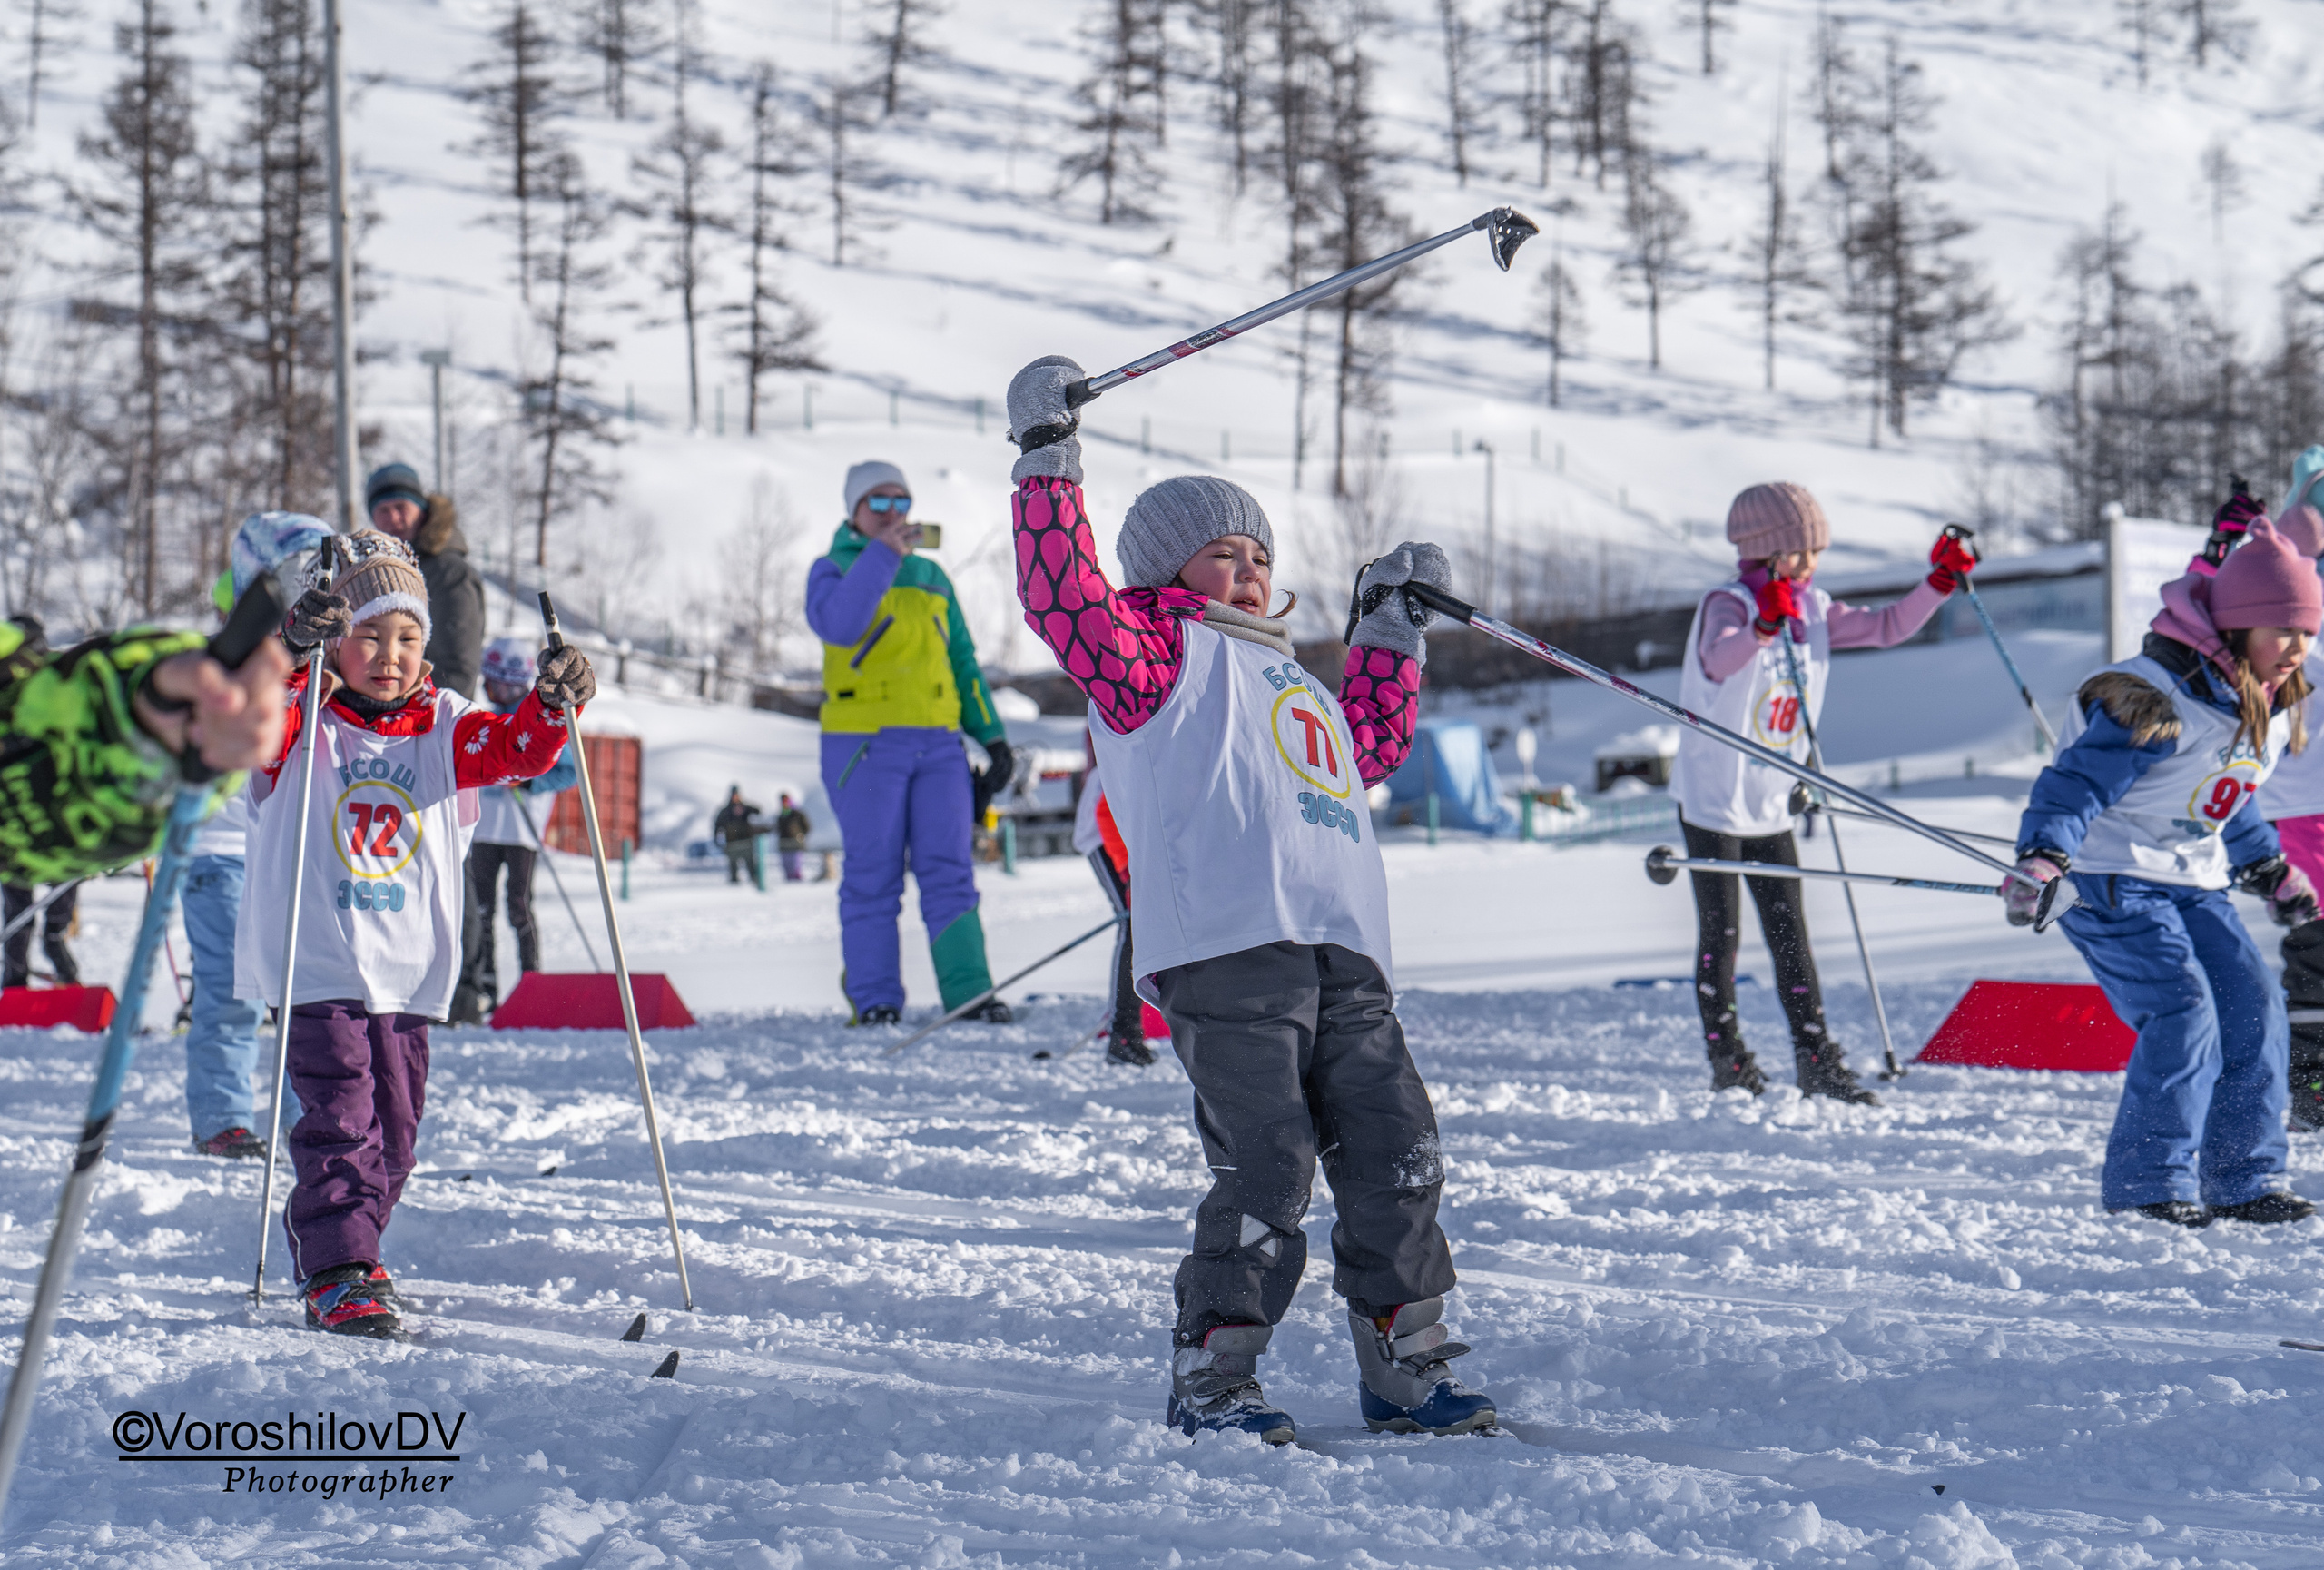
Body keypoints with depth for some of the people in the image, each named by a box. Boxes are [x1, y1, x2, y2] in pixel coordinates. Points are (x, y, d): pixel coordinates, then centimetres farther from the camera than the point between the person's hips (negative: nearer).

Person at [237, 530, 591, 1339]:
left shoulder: (443, 728, 9)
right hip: (318, 967, -5)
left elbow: (516, 748, -2)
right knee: (339, 1120, -13)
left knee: (393, 1133, 10)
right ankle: (335, 1278, -12)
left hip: (409, 972, 5)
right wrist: (294, 653, -40)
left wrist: (551, 704, -23)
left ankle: (341, 1248, 28)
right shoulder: (301, 726, -2)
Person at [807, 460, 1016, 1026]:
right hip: (864, 745, -4)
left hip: (939, 745, 4)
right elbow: (837, 623, -17)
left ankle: (969, 995, -3)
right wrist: (883, 555, -23)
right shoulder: (834, 569, 6)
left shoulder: (931, 576, 20)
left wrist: (992, 736, 16)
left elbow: (963, 661, 23)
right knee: (873, 875, -3)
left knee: (950, 870, -2)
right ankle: (873, 1001, 1)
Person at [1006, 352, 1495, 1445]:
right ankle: (1209, 1379, -5)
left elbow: (1375, 745, 49)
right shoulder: (1164, 654, 9)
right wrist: (1047, 461, -8)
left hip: (1344, 959, 8)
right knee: (1266, 1169, -13)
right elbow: (1066, 596, -6)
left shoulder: (1296, 685, 33)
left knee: (1395, 1160, 3)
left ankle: (1406, 1369, 13)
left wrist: (1391, 629, 46)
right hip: (1226, 946, -8)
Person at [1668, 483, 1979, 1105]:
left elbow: (1886, 628, 9)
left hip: (1772, 803, 6)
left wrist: (1939, 583, -3)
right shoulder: (1727, 604, -17)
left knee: (1790, 934, 6)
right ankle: (1727, 1062, 10)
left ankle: (1817, 1061, 7)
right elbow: (1717, 662, -38)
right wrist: (1762, 628, -56)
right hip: (1713, 798, -6)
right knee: (1721, 934, 1)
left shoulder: (1813, 611, 4)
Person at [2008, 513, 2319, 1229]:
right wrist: (2040, 860, -38)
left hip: (2196, 883, 8)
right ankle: (2148, 1180, -10)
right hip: (2115, 880, -8)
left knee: (2251, 1006, -2)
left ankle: (2243, 1178, 7)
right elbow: (2078, 780, -26)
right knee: (2183, 1010, -19)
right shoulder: (2157, 700, -23)